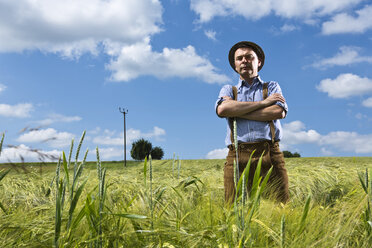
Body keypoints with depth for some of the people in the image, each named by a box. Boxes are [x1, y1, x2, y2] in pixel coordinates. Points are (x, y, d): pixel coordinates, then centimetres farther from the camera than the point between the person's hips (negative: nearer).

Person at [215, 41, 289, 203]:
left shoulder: (272, 87, 22)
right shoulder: (228, 90, 22)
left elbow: (279, 112, -1)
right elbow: (222, 109, -4)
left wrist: (237, 112, 0)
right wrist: (263, 102, -1)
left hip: (269, 153, 0)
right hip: (237, 155, 0)